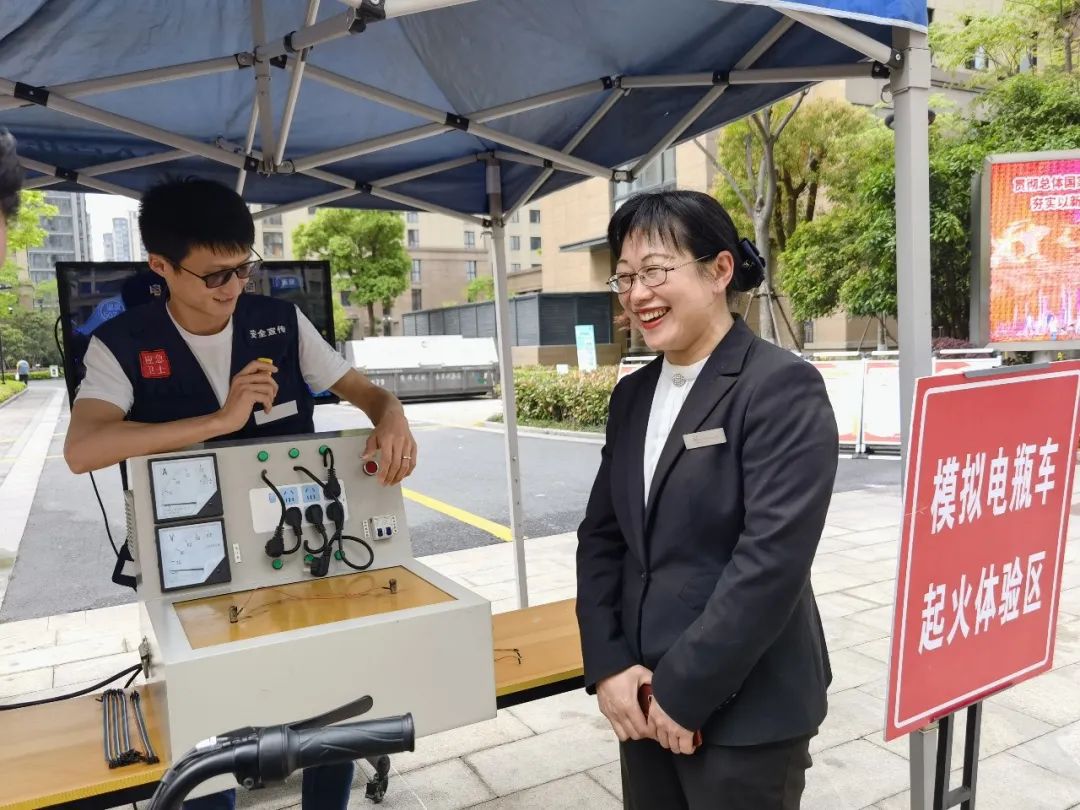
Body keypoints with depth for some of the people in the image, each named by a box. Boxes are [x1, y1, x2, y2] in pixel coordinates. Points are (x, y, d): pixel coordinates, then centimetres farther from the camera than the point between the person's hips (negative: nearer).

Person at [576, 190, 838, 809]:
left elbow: (772, 560, -20)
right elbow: (601, 537, 7)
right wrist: (608, 666, -3)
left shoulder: (782, 386, -14)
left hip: (744, 711, -6)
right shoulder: (634, 394, 7)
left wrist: (684, 691, -16)